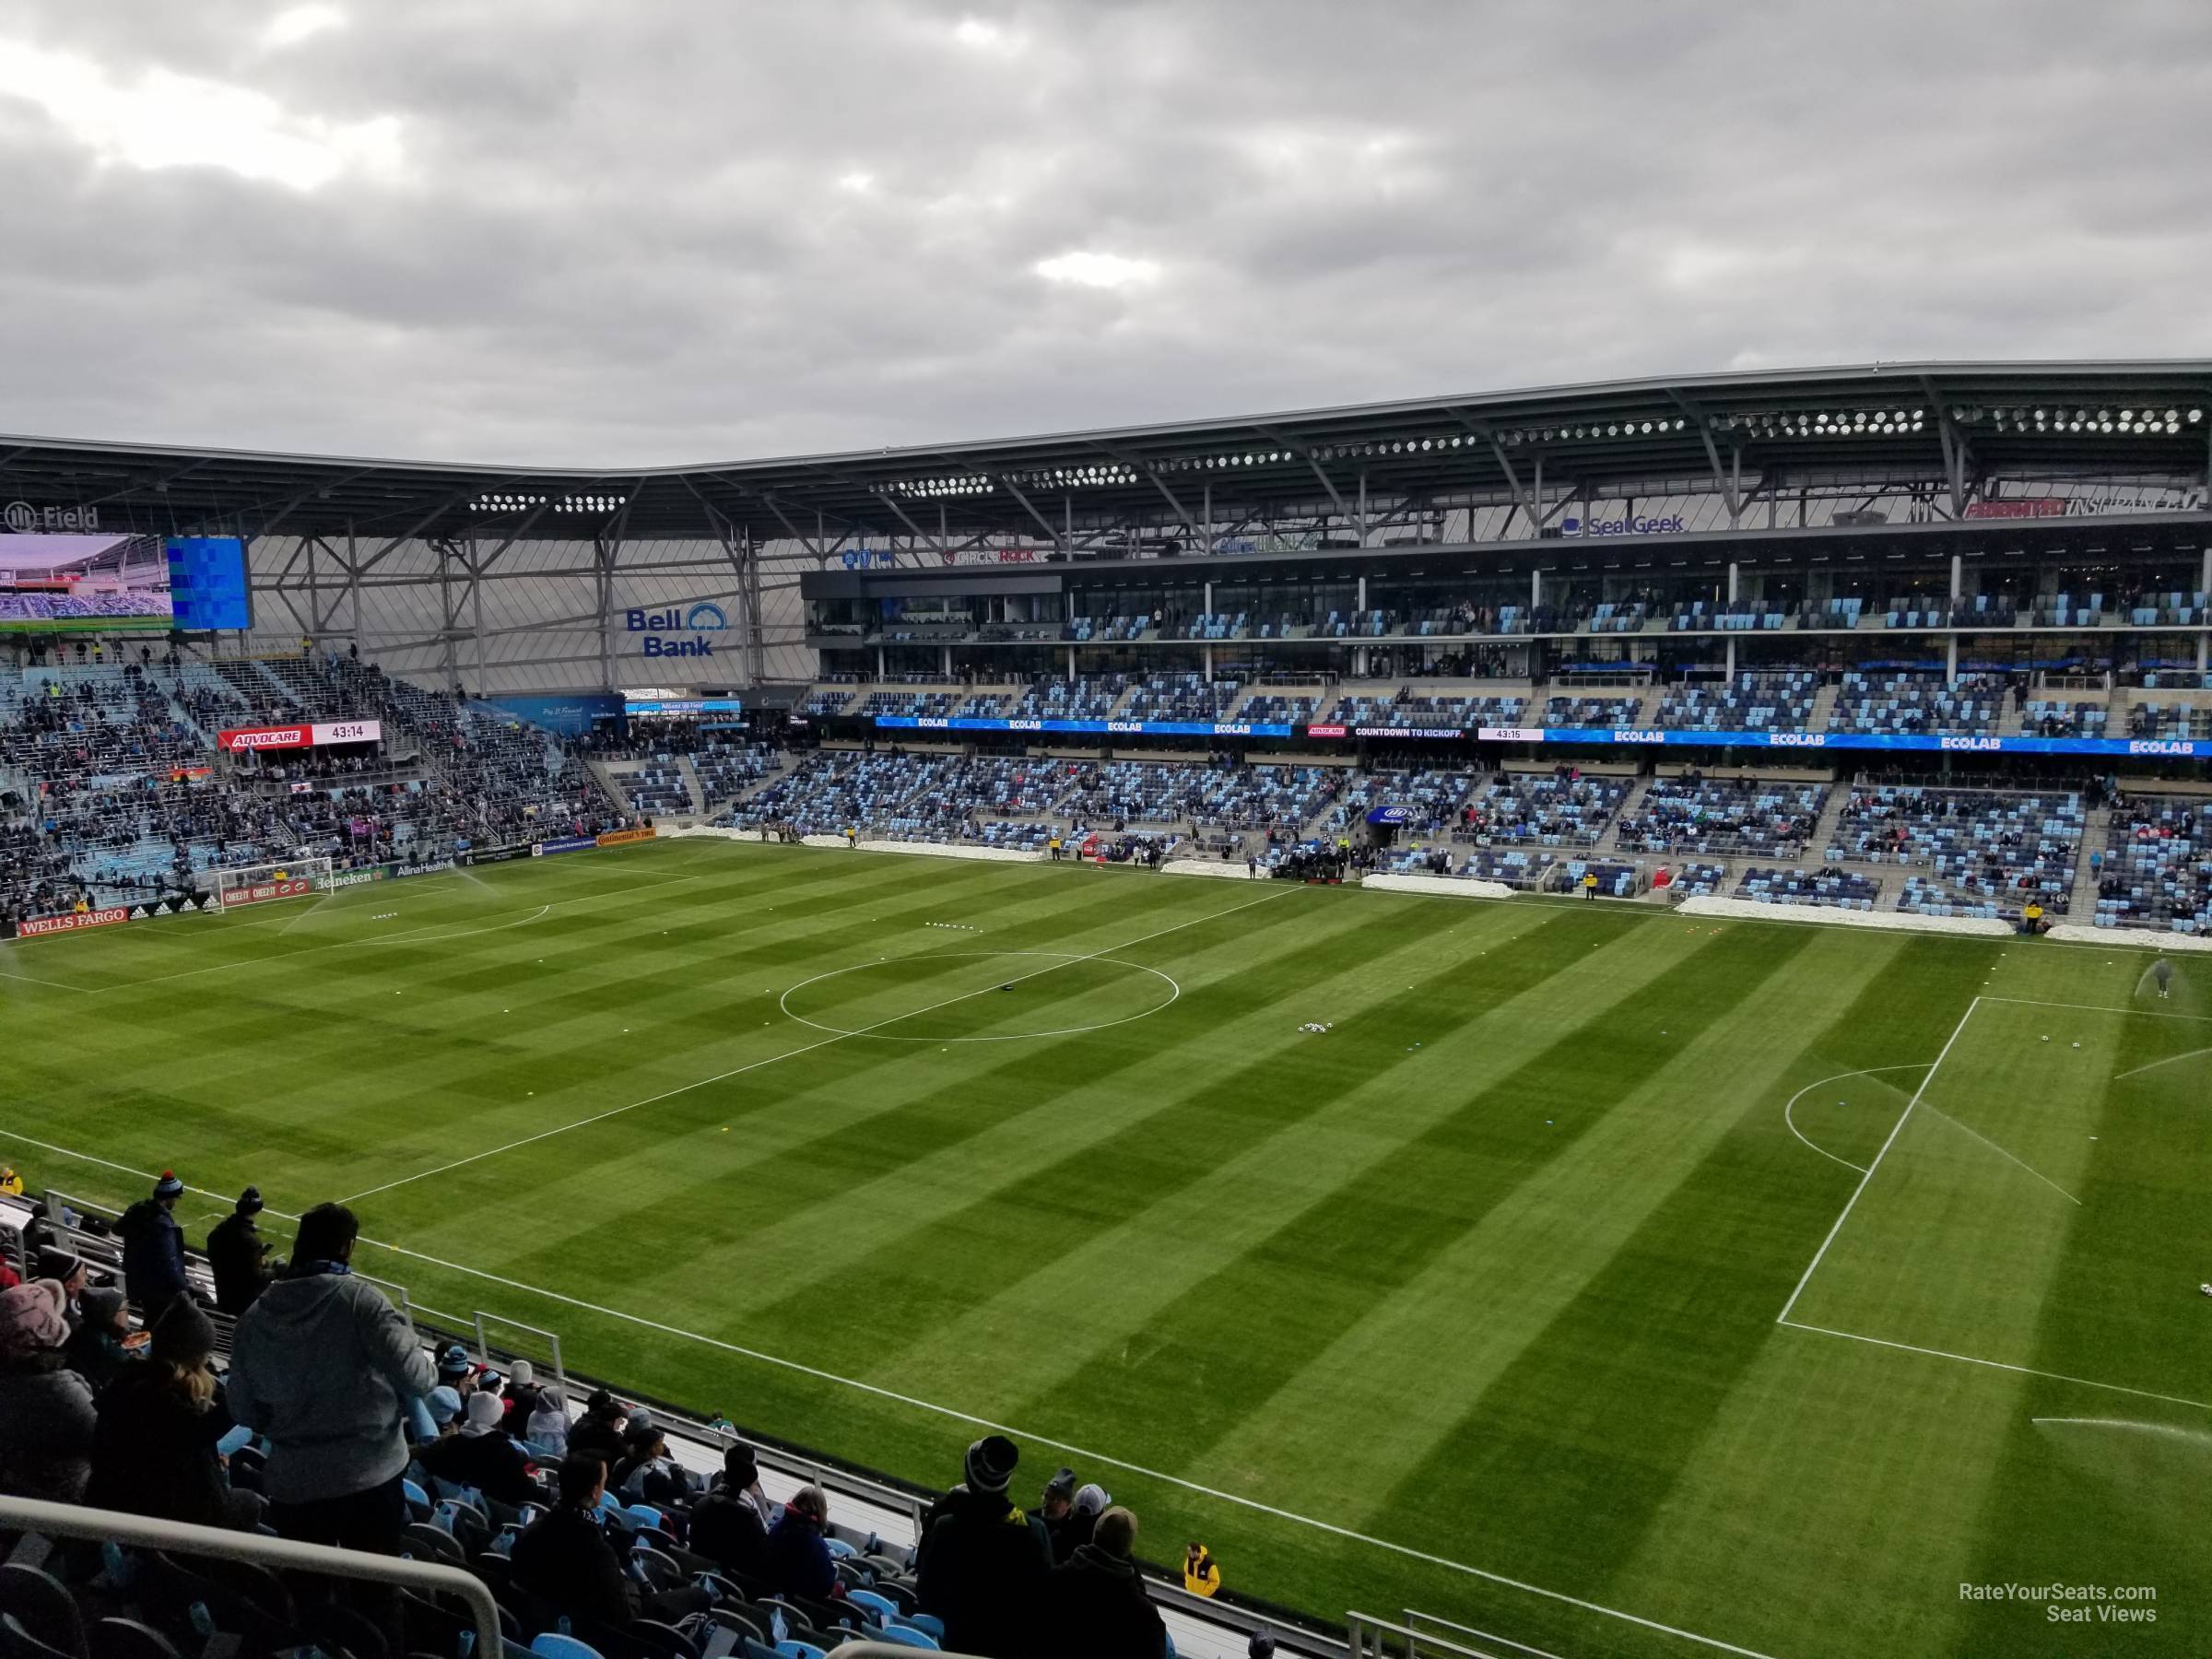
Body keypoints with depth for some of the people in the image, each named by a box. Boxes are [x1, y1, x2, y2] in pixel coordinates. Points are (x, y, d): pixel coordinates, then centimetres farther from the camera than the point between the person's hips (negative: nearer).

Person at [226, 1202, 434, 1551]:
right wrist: (429, 1372, 2)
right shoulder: (358, 1298, -14)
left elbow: (243, 1411, 8)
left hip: (292, 1486, 4)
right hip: (371, 1479, -3)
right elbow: (414, 1375, -20)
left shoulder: (255, 1315, 0)